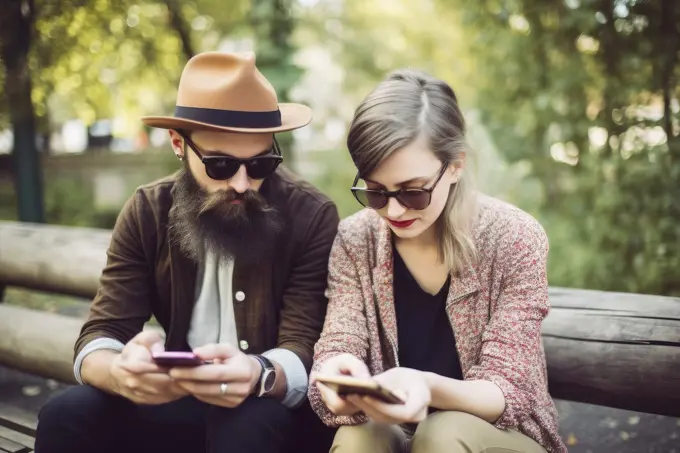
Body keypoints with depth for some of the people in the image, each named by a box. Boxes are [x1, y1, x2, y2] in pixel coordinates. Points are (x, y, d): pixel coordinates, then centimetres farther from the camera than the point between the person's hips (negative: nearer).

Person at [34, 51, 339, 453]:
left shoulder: (312, 217, -14)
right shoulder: (147, 212, -5)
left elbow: (304, 351, -18)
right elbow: (99, 338, -10)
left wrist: (259, 375, -43)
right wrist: (123, 371, -36)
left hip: (271, 408, -2)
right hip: (179, 398, 3)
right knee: (67, 417, -22)